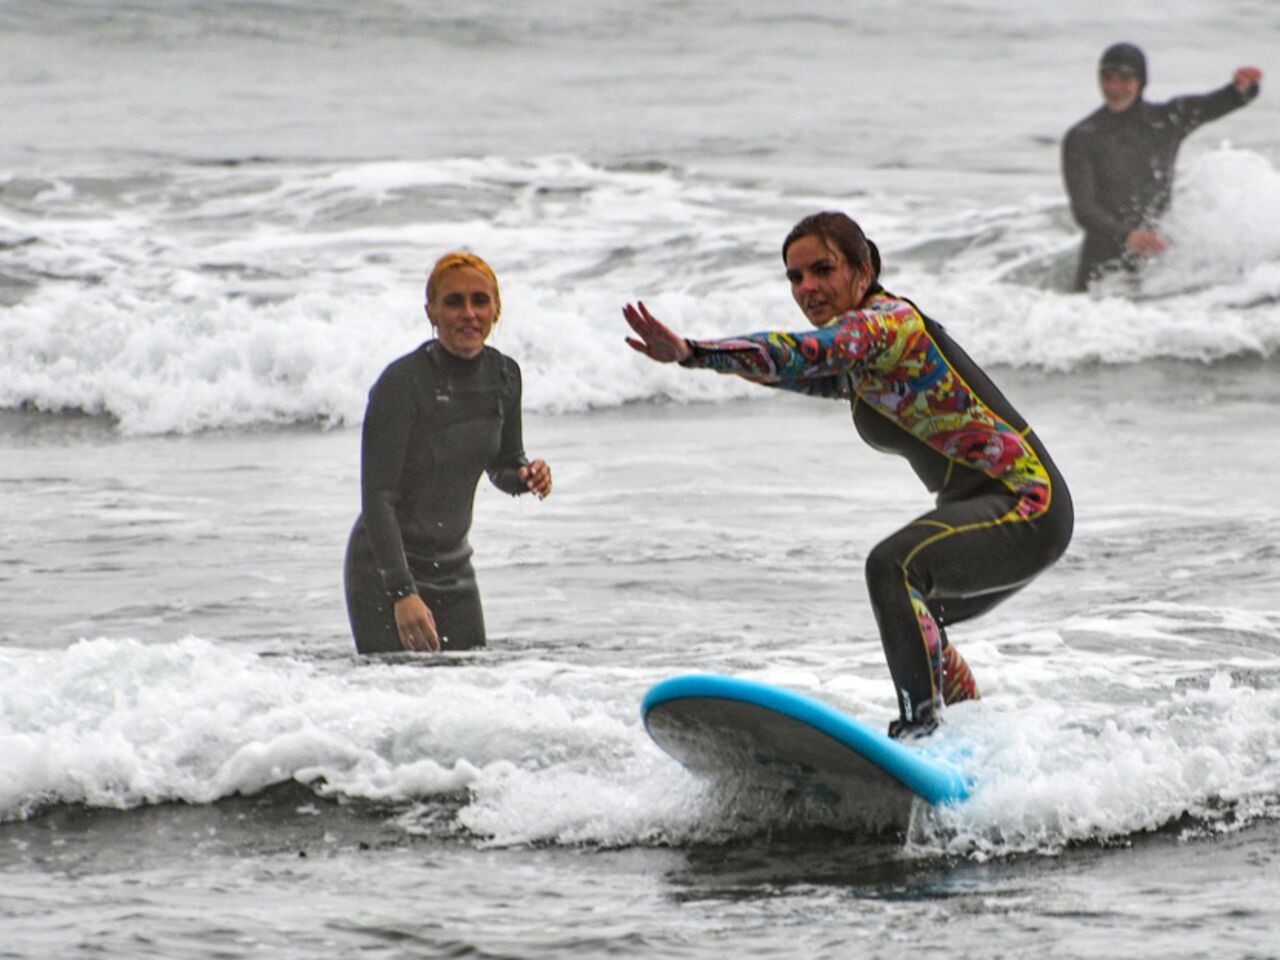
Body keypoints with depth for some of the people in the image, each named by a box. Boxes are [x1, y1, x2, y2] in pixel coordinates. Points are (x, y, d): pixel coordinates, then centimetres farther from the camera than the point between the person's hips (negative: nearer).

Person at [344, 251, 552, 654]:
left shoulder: (503, 375, 1)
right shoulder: (402, 383, -19)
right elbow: (378, 498, -20)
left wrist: (526, 475, -9)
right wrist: (403, 593, -28)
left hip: (453, 569, 6)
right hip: (385, 571, -6)